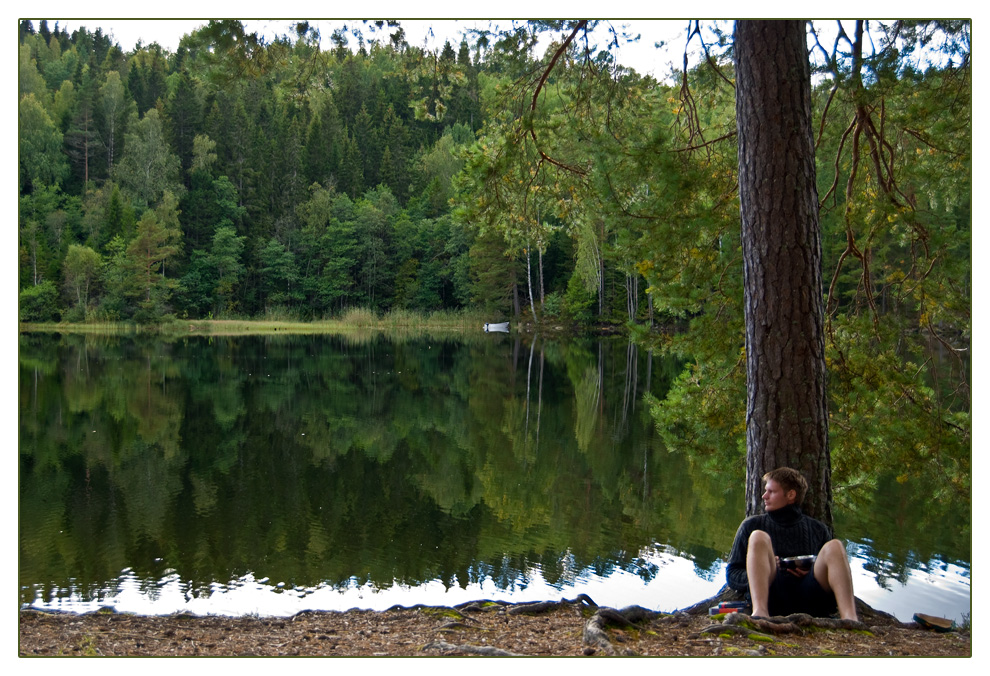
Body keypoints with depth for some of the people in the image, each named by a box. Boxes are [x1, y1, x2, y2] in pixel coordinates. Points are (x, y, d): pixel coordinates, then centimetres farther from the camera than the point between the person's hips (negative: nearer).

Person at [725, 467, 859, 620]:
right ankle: (760, 612, -44)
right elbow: (732, 575, 16)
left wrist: (814, 571, -1)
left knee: (834, 546, -18)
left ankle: (849, 617, -41)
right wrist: (765, 572, -4)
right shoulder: (751, 525, 21)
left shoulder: (817, 529, 24)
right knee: (758, 537, -22)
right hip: (771, 599, -1)